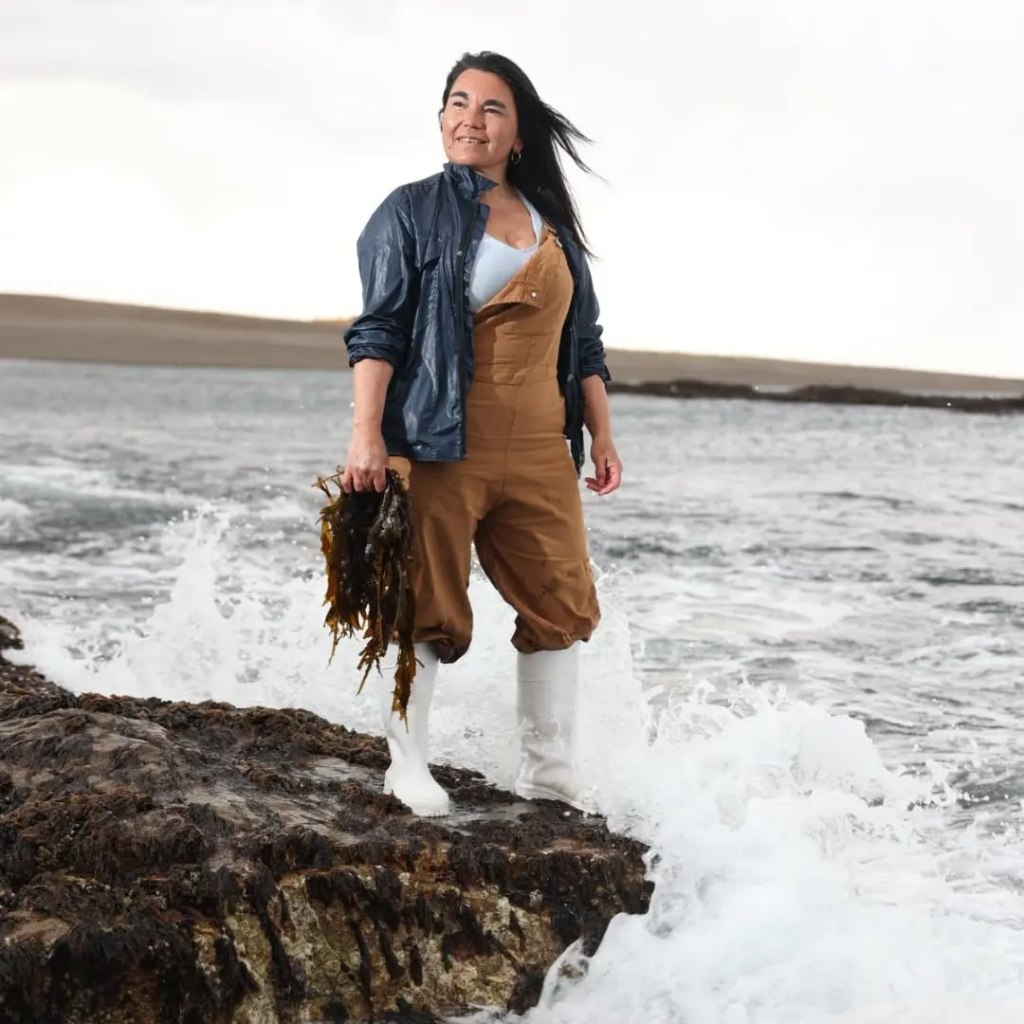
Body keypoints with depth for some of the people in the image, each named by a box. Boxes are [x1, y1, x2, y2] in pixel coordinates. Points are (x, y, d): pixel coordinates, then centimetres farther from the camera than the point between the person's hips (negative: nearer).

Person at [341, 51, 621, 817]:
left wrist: (602, 436, 14)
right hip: (440, 449, -5)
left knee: (562, 604, 6)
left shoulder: (554, 224, 15)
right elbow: (377, 332, -6)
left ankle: (549, 766, 18)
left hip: (540, 456, 5)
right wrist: (367, 437, -15)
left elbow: (583, 342, 20)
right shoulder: (413, 212, 1)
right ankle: (407, 764, 14)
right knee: (427, 610, 0)